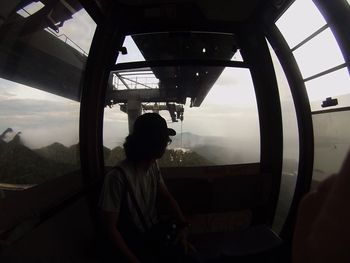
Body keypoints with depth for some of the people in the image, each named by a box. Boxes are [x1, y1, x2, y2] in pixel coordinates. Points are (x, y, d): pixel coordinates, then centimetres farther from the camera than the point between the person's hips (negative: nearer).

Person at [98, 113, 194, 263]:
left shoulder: (153, 166, -3)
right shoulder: (118, 177, -26)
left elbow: (167, 197, 3)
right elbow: (109, 227, -21)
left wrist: (183, 225, -11)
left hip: (156, 234, 6)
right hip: (134, 246, -6)